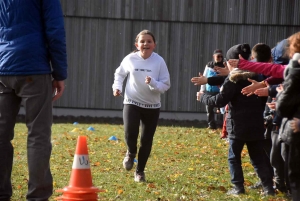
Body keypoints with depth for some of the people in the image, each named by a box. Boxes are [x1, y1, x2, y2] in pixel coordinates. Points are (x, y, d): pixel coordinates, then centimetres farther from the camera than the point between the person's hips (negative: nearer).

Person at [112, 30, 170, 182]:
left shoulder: (159, 61, -11)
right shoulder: (130, 59, -8)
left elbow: (166, 85, -10)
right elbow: (119, 74, 12)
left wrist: (153, 83, -28)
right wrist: (117, 87, -4)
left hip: (152, 106, 1)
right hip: (132, 102, -1)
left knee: (146, 140, 5)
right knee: (130, 133, -21)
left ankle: (140, 171, 23)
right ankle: (131, 153, 15)